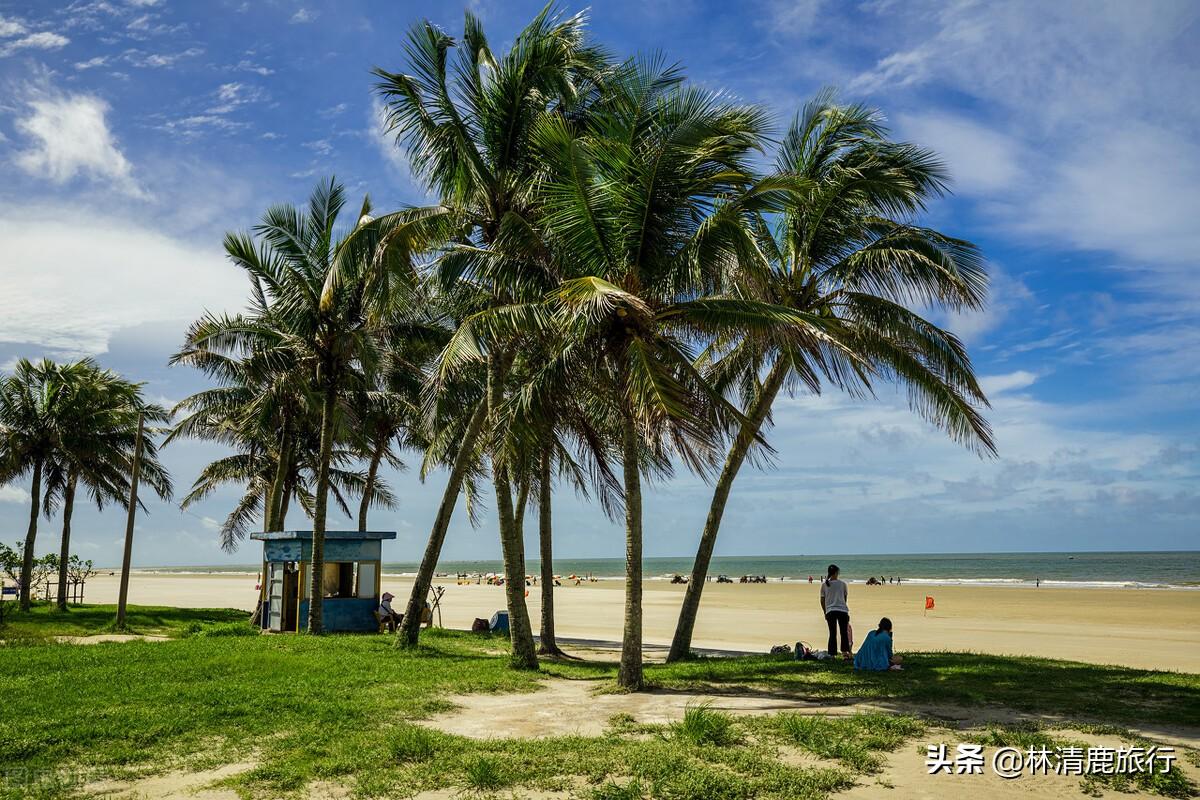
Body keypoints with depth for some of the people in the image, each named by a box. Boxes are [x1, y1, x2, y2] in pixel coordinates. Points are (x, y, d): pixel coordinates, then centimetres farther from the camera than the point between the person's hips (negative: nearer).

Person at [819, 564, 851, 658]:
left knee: (832, 633, 4)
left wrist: (825, 613, 18)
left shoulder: (824, 585, 5)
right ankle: (845, 652, 2)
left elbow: (822, 601, 8)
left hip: (830, 611, 1)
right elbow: (845, 598, 12)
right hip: (842, 610, -1)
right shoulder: (842, 583, 3)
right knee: (844, 632, 8)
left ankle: (831, 654, 0)